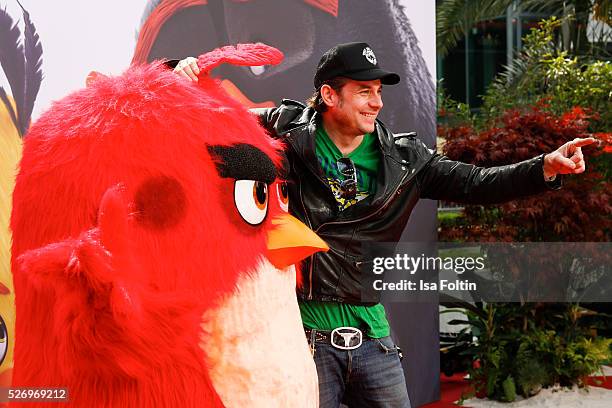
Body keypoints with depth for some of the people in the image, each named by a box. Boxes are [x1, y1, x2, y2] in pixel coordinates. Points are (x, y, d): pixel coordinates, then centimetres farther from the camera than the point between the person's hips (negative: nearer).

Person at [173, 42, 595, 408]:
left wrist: (545, 168, -8)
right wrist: (190, 79, -13)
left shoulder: (402, 158, 7)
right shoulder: (286, 134, -2)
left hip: (371, 331, 4)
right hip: (306, 327, -3)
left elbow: (475, 183, 4)